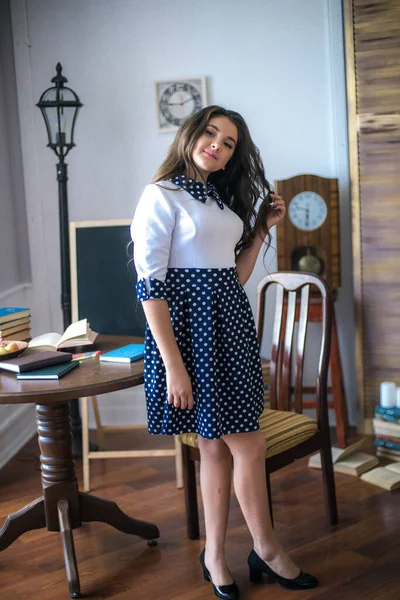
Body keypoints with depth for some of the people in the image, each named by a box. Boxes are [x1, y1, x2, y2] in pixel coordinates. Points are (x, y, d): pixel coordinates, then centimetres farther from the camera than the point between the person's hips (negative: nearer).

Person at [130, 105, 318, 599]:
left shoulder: (223, 199, 15)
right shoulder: (162, 195, -8)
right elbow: (150, 285, -15)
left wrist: (262, 229, 8)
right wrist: (173, 365, -19)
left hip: (231, 324, 7)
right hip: (190, 324, -7)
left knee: (217, 444, 11)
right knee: (248, 445, -2)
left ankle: (215, 556, 23)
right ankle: (266, 549, 18)